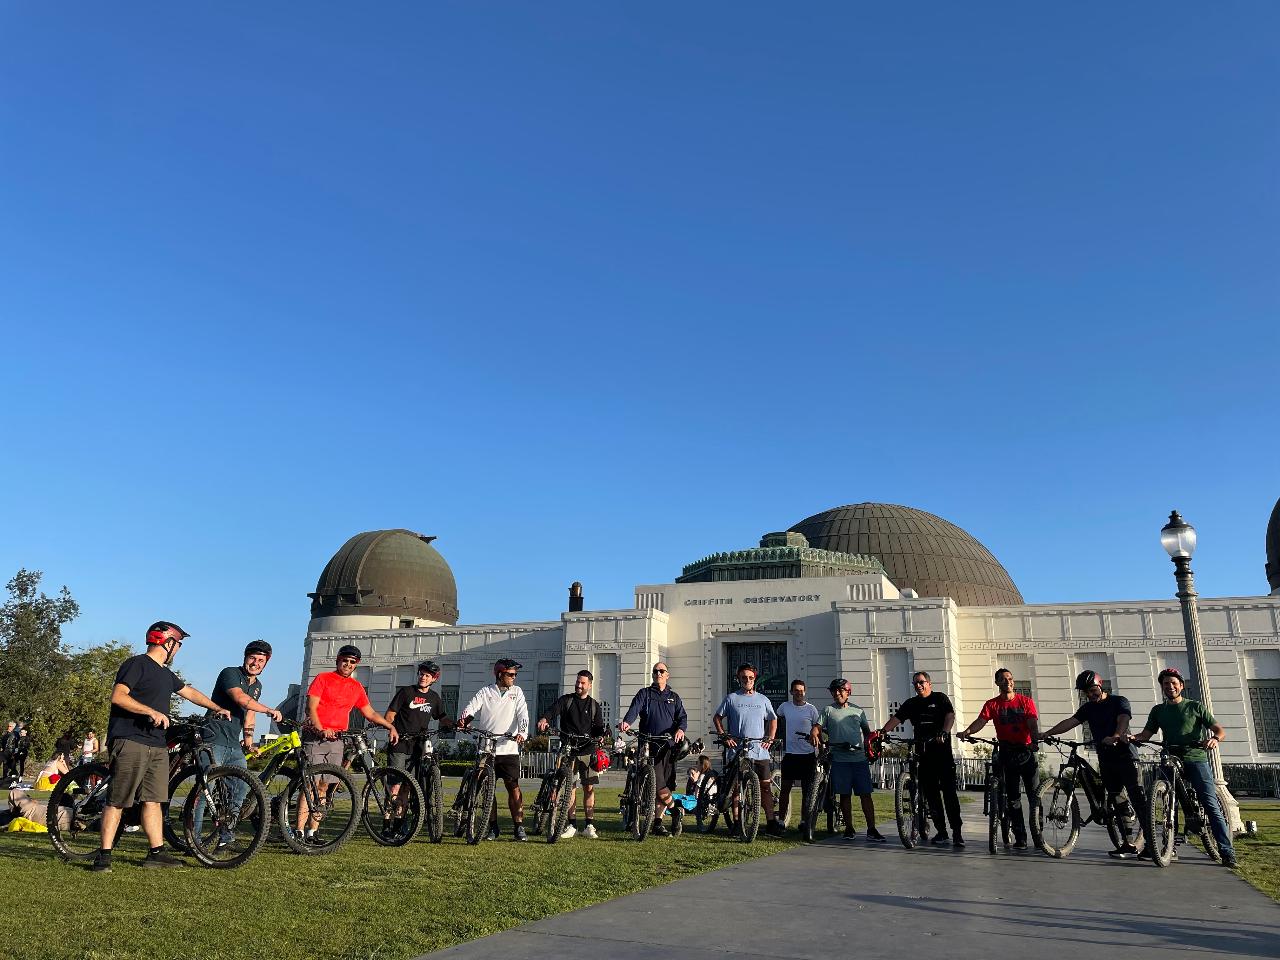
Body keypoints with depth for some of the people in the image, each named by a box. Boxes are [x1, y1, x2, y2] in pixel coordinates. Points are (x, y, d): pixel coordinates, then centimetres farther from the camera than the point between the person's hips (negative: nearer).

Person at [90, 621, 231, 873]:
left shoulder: (165, 674, 23)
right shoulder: (137, 664, -5)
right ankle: (104, 855, -1)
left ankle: (156, 853, 10)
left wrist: (217, 708, 41)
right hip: (130, 741, -8)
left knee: (153, 800, 7)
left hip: (157, 746, 8)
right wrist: (152, 712, -22)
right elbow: (117, 696, -17)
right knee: (117, 801, -5)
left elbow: (189, 692, 36)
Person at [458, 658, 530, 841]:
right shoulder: (485, 692, 7)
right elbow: (471, 709, -6)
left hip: (509, 749, 0)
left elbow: (523, 715, -2)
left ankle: (518, 827, 0)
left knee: (513, 787, -6)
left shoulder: (517, 692, 9)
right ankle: (493, 827, 16)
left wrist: (522, 733, -20)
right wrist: (463, 721, -28)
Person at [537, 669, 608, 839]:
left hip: (588, 750, 1)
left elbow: (599, 726, 9)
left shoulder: (594, 705, 13)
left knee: (589, 788, 0)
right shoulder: (566, 700, 8)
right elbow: (553, 711, -9)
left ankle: (589, 825, 7)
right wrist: (544, 719, -31)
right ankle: (572, 825, 6)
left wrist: (602, 734, -14)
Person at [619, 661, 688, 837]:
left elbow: (682, 717, 7)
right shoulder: (644, 694, 10)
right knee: (659, 784, -15)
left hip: (669, 745, 3)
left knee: (666, 785, 1)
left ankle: (658, 822, 12)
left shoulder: (674, 697, 19)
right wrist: (627, 722, -30)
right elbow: (634, 709, -8)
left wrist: (680, 729, -16)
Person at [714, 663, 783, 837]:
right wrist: (724, 736, -3)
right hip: (736, 750, -2)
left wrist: (770, 738, 9)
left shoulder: (762, 699, 11)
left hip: (760, 750, 2)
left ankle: (771, 823, 4)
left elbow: (773, 719, 23)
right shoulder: (731, 698, 3)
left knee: (766, 785, -1)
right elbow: (717, 718, 9)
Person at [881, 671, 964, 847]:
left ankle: (957, 832, -5)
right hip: (923, 755, 5)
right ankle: (941, 832, 13)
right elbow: (896, 718, 4)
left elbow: (950, 716, -12)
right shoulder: (911, 703, 15)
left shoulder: (940, 698, 4)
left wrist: (944, 733, -31)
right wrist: (882, 731, -13)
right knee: (931, 793, 6)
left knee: (949, 791, -8)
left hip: (942, 752, -4)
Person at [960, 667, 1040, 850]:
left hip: (1027, 751, -1)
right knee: (1013, 797, 2)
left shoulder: (1026, 701, 5)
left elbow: (1032, 723, -7)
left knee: (1034, 794, -4)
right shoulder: (992, 704, 5)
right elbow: (981, 720, -10)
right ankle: (1020, 838, 8)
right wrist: (967, 731, -30)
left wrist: (1035, 738, -29)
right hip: (1007, 752, 1)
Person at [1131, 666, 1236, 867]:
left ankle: (1227, 852, -8)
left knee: (1211, 806, -10)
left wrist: (1214, 739, -21)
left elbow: (1219, 730, 3)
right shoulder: (1158, 710, 16)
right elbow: (1146, 734, 9)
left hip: (1196, 759, -3)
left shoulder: (1195, 706, 9)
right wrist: (1132, 738, -14)